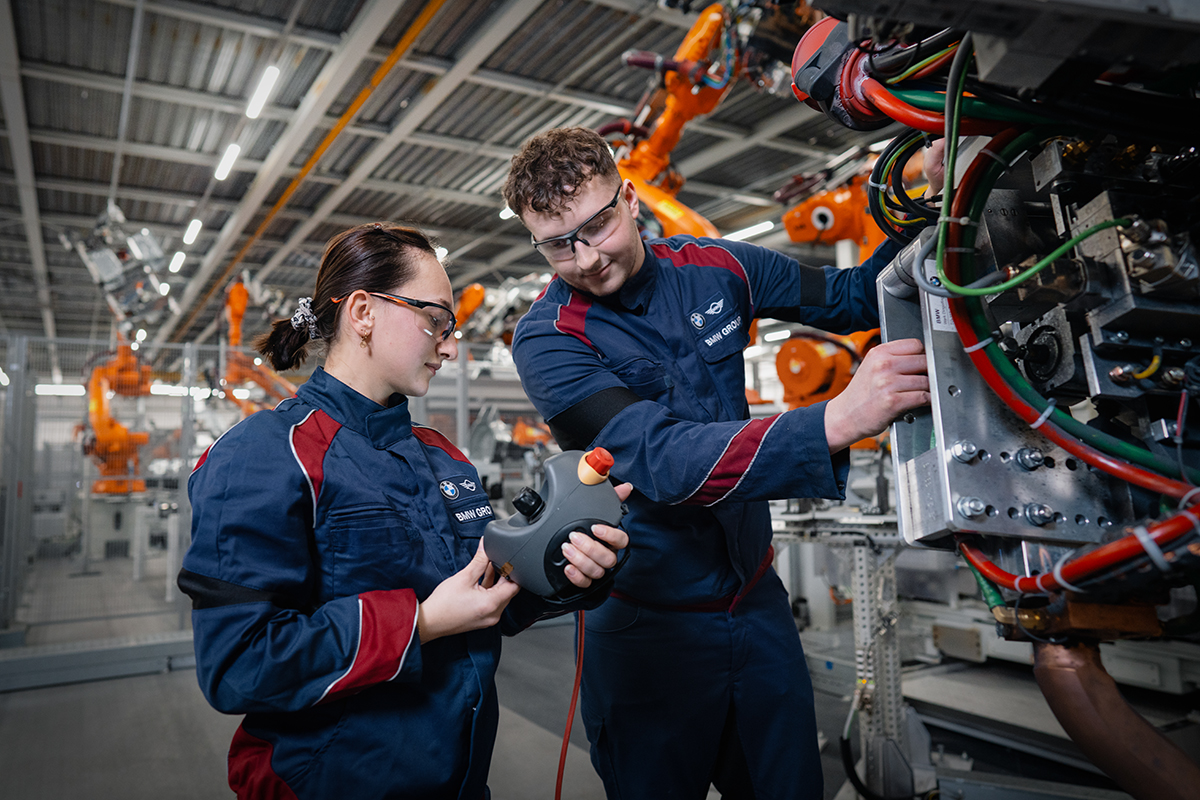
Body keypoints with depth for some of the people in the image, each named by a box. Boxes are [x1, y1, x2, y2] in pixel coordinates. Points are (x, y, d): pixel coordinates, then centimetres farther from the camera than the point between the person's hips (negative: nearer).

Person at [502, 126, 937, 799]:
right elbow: (661, 460, -33)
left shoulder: (715, 268, -3)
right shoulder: (548, 340, -18)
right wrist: (835, 422, -43)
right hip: (652, 627, -4)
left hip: (758, 602, 4)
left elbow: (852, 298, 8)